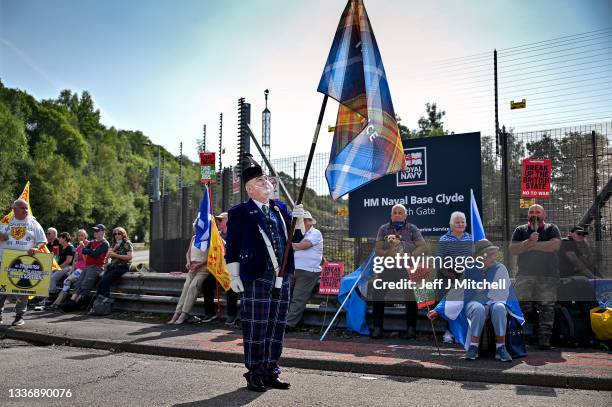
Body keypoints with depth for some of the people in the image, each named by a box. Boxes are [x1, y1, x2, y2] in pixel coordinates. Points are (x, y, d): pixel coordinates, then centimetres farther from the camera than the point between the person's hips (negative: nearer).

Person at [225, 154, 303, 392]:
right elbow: (232, 248, -3)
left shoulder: (280, 208, 15)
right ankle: (254, 374, 14)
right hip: (256, 278, -5)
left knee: (277, 326, 11)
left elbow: (297, 238, 17)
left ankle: (271, 372, 23)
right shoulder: (240, 212, -1)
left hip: (282, 278, 6)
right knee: (255, 327, 0)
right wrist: (234, 277, -6)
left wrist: (298, 220, -2)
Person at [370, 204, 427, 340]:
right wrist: (388, 254, -19)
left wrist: (409, 256, -21)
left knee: (410, 297, -1)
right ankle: (377, 328, 6)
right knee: (377, 296, -4)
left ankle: (411, 328, 14)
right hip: (387, 269, 2)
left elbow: (423, 247, -8)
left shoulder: (412, 229, 2)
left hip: (407, 269, -1)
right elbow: (377, 249, 0)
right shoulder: (383, 229, 7)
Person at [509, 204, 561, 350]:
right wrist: (529, 242, -14)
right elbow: (512, 250, 1)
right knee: (523, 308, -4)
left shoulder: (551, 228, 11)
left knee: (547, 308, -4)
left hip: (548, 276, -1)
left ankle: (544, 338, 1)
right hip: (525, 275, 1)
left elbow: (555, 245, -10)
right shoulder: (520, 230, 15)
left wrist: (532, 245, -11)